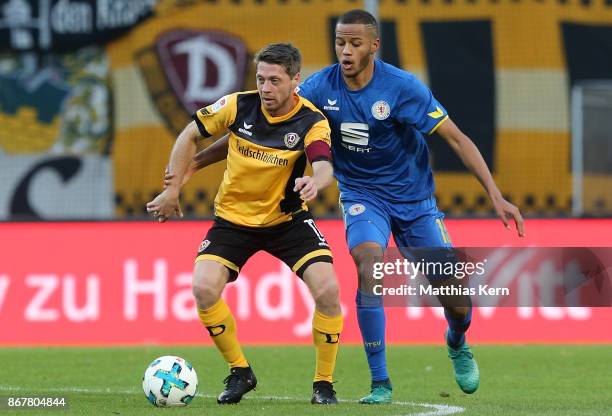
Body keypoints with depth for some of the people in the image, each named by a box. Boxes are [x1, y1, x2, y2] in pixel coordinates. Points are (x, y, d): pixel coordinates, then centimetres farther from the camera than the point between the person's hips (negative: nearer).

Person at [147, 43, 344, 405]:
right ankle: (240, 372, 2)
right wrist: (172, 189, -1)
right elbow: (190, 135, 2)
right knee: (204, 288, -20)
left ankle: (324, 383, 0)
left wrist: (315, 181, -60)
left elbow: (325, 166, -36)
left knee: (328, 290, -20)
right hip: (234, 217, 1)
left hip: (288, 219, -1)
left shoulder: (311, 122, -18)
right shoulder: (239, 106, -13)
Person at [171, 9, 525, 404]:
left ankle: (457, 345, 35)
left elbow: (456, 137, -16)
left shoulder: (402, 87, -20)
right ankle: (380, 383, -17)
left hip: (413, 197, -1)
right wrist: (196, 161, -7)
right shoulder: (321, 87, -13)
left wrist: (496, 195, -23)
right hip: (362, 196, 1)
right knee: (369, 270, -29)